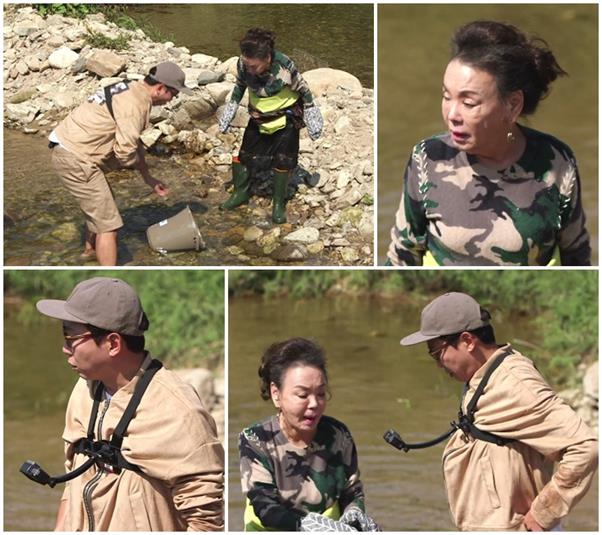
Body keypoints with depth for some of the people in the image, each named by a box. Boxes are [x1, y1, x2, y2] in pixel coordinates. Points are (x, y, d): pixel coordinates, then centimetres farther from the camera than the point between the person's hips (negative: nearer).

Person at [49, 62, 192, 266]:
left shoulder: (133, 90, 13)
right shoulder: (136, 103, -19)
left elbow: (131, 141, 24)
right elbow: (126, 152, -23)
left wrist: (148, 178, 24)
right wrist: (138, 163, 0)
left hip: (67, 146, 11)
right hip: (75, 158, -11)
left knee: (100, 201, 33)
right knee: (108, 223, -10)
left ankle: (91, 249, 54)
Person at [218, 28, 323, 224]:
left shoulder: (284, 67, -34)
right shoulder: (244, 64, -23)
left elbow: (303, 91, -15)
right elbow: (240, 87, 0)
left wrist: (312, 123, -6)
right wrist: (228, 115, 5)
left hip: (286, 118, -3)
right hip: (259, 117, 3)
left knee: (282, 161, -1)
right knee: (246, 154, 5)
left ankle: (279, 203, 14)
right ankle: (241, 192, 25)